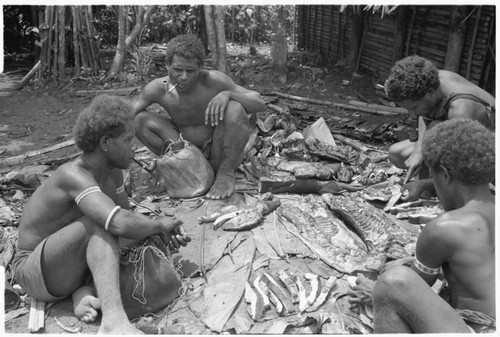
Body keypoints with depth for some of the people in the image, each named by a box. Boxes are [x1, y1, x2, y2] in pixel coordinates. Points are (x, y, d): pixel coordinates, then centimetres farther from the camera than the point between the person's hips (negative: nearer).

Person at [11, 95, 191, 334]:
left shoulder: (113, 173, -3)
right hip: (33, 273, -9)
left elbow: (128, 218, 5)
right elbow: (121, 224, -44)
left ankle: (82, 290, -10)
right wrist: (158, 225, -24)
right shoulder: (74, 175, -30)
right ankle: (115, 323, -43)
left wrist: (162, 231, -14)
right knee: (101, 222, -30)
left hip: (66, 261, 9)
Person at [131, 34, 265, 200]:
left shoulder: (213, 80, -22)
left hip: (224, 155, -3)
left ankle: (226, 174, -12)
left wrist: (227, 94, -38)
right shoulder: (158, 89, -15)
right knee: (140, 120, -12)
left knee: (234, 108, -31)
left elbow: (259, 103, -20)